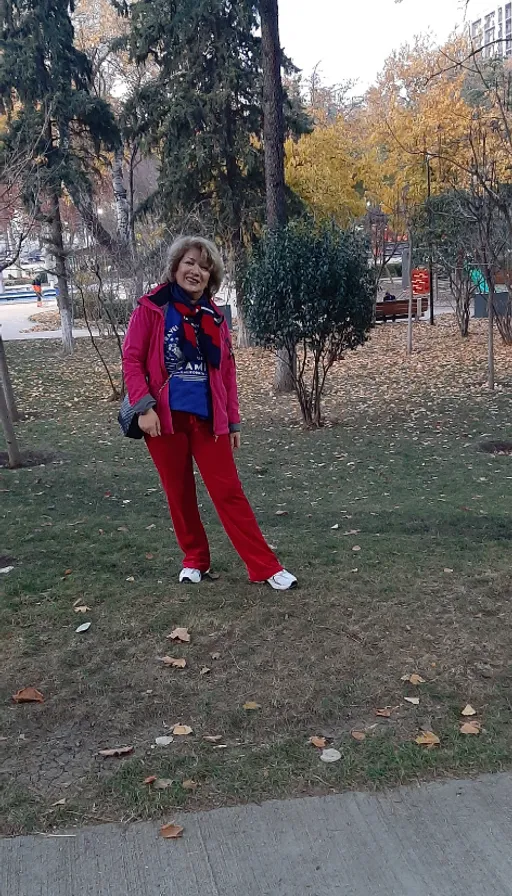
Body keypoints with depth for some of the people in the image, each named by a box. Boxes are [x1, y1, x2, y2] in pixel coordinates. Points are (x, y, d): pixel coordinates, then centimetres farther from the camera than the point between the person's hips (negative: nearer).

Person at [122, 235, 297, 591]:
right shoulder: (152, 309, -1)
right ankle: (195, 559, 28)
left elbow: (227, 371, 11)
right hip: (165, 417, -1)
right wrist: (143, 407, -15)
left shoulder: (214, 316, 8)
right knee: (180, 494, 9)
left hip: (209, 418, 2)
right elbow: (132, 359, -4)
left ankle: (267, 567, 3)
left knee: (229, 492, 0)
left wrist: (233, 420, 8)